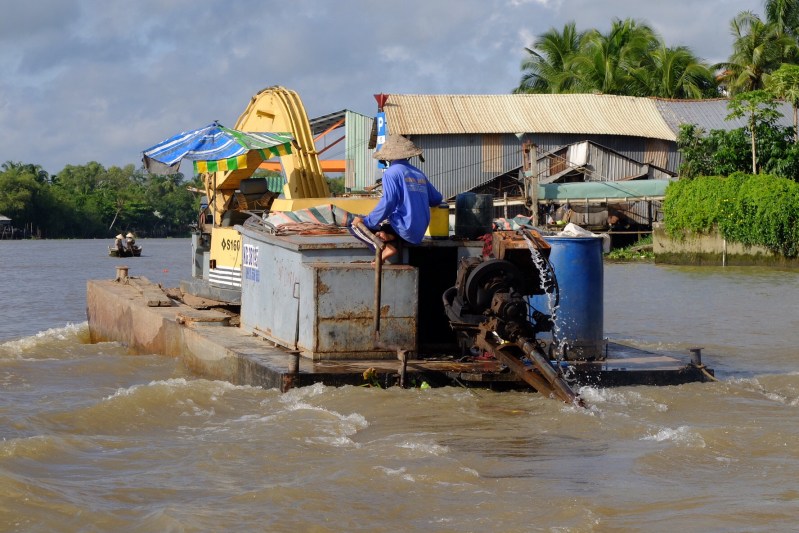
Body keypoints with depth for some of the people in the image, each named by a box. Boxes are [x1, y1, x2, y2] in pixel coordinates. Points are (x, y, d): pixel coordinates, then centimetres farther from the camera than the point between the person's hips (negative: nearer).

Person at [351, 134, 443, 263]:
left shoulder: (391, 173, -7)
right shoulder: (419, 174, 12)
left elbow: (387, 203, -18)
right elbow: (436, 199, 18)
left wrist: (366, 221, -10)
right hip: (419, 234, 7)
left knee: (355, 224, 3)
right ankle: (393, 243, -1)